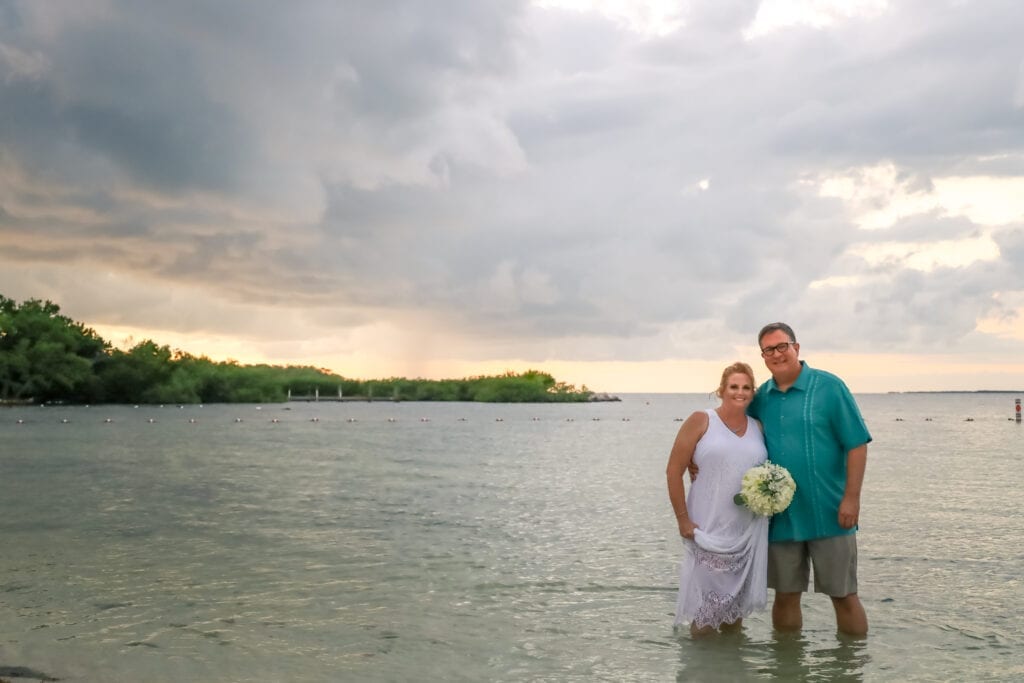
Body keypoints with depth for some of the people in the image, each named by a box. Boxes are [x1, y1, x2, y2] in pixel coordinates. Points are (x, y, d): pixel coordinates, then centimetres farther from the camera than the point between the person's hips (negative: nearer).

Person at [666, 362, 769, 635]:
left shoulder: (758, 427, 10)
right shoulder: (701, 421, -4)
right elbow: (674, 470, -6)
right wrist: (682, 519, -11)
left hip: (748, 534, 4)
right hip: (707, 531, -4)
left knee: (736, 602, 14)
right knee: (705, 604, -1)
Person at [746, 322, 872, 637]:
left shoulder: (829, 387, -6)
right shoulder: (761, 398, 6)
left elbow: (857, 444, -8)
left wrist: (851, 498, -13)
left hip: (829, 514, -4)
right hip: (781, 516, 4)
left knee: (844, 595, 4)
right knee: (785, 595, 12)